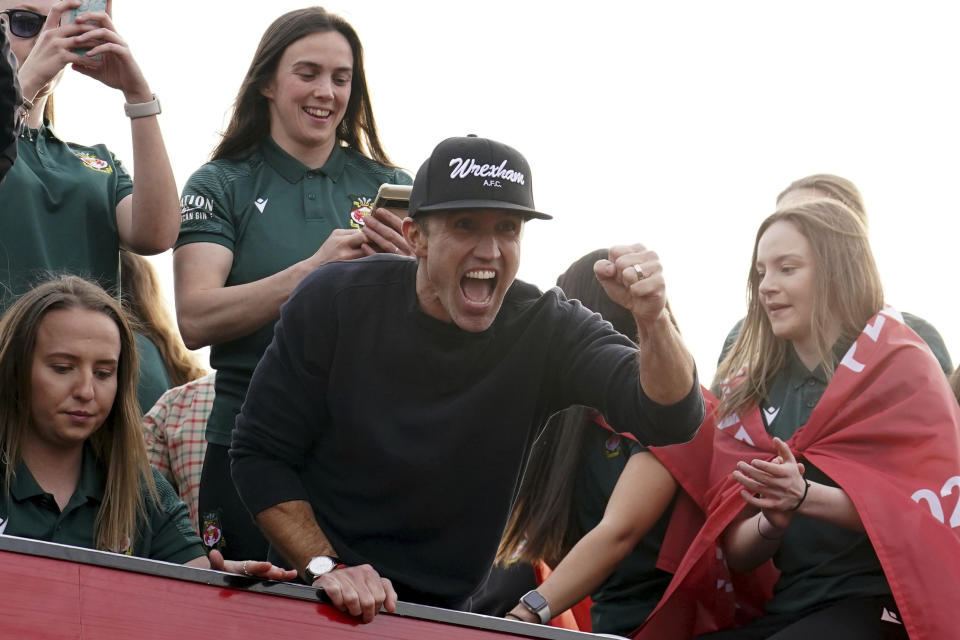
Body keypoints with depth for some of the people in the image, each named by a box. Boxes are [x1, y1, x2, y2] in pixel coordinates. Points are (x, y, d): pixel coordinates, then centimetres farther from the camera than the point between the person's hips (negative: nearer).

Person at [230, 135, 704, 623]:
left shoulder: (546, 330, -7)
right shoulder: (335, 303, -8)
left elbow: (670, 421, -20)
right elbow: (259, 455, -5)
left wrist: (652, 319, -39)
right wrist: (324, 566, -18)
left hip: (444, 612, 3)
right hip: (312, 602, -3)